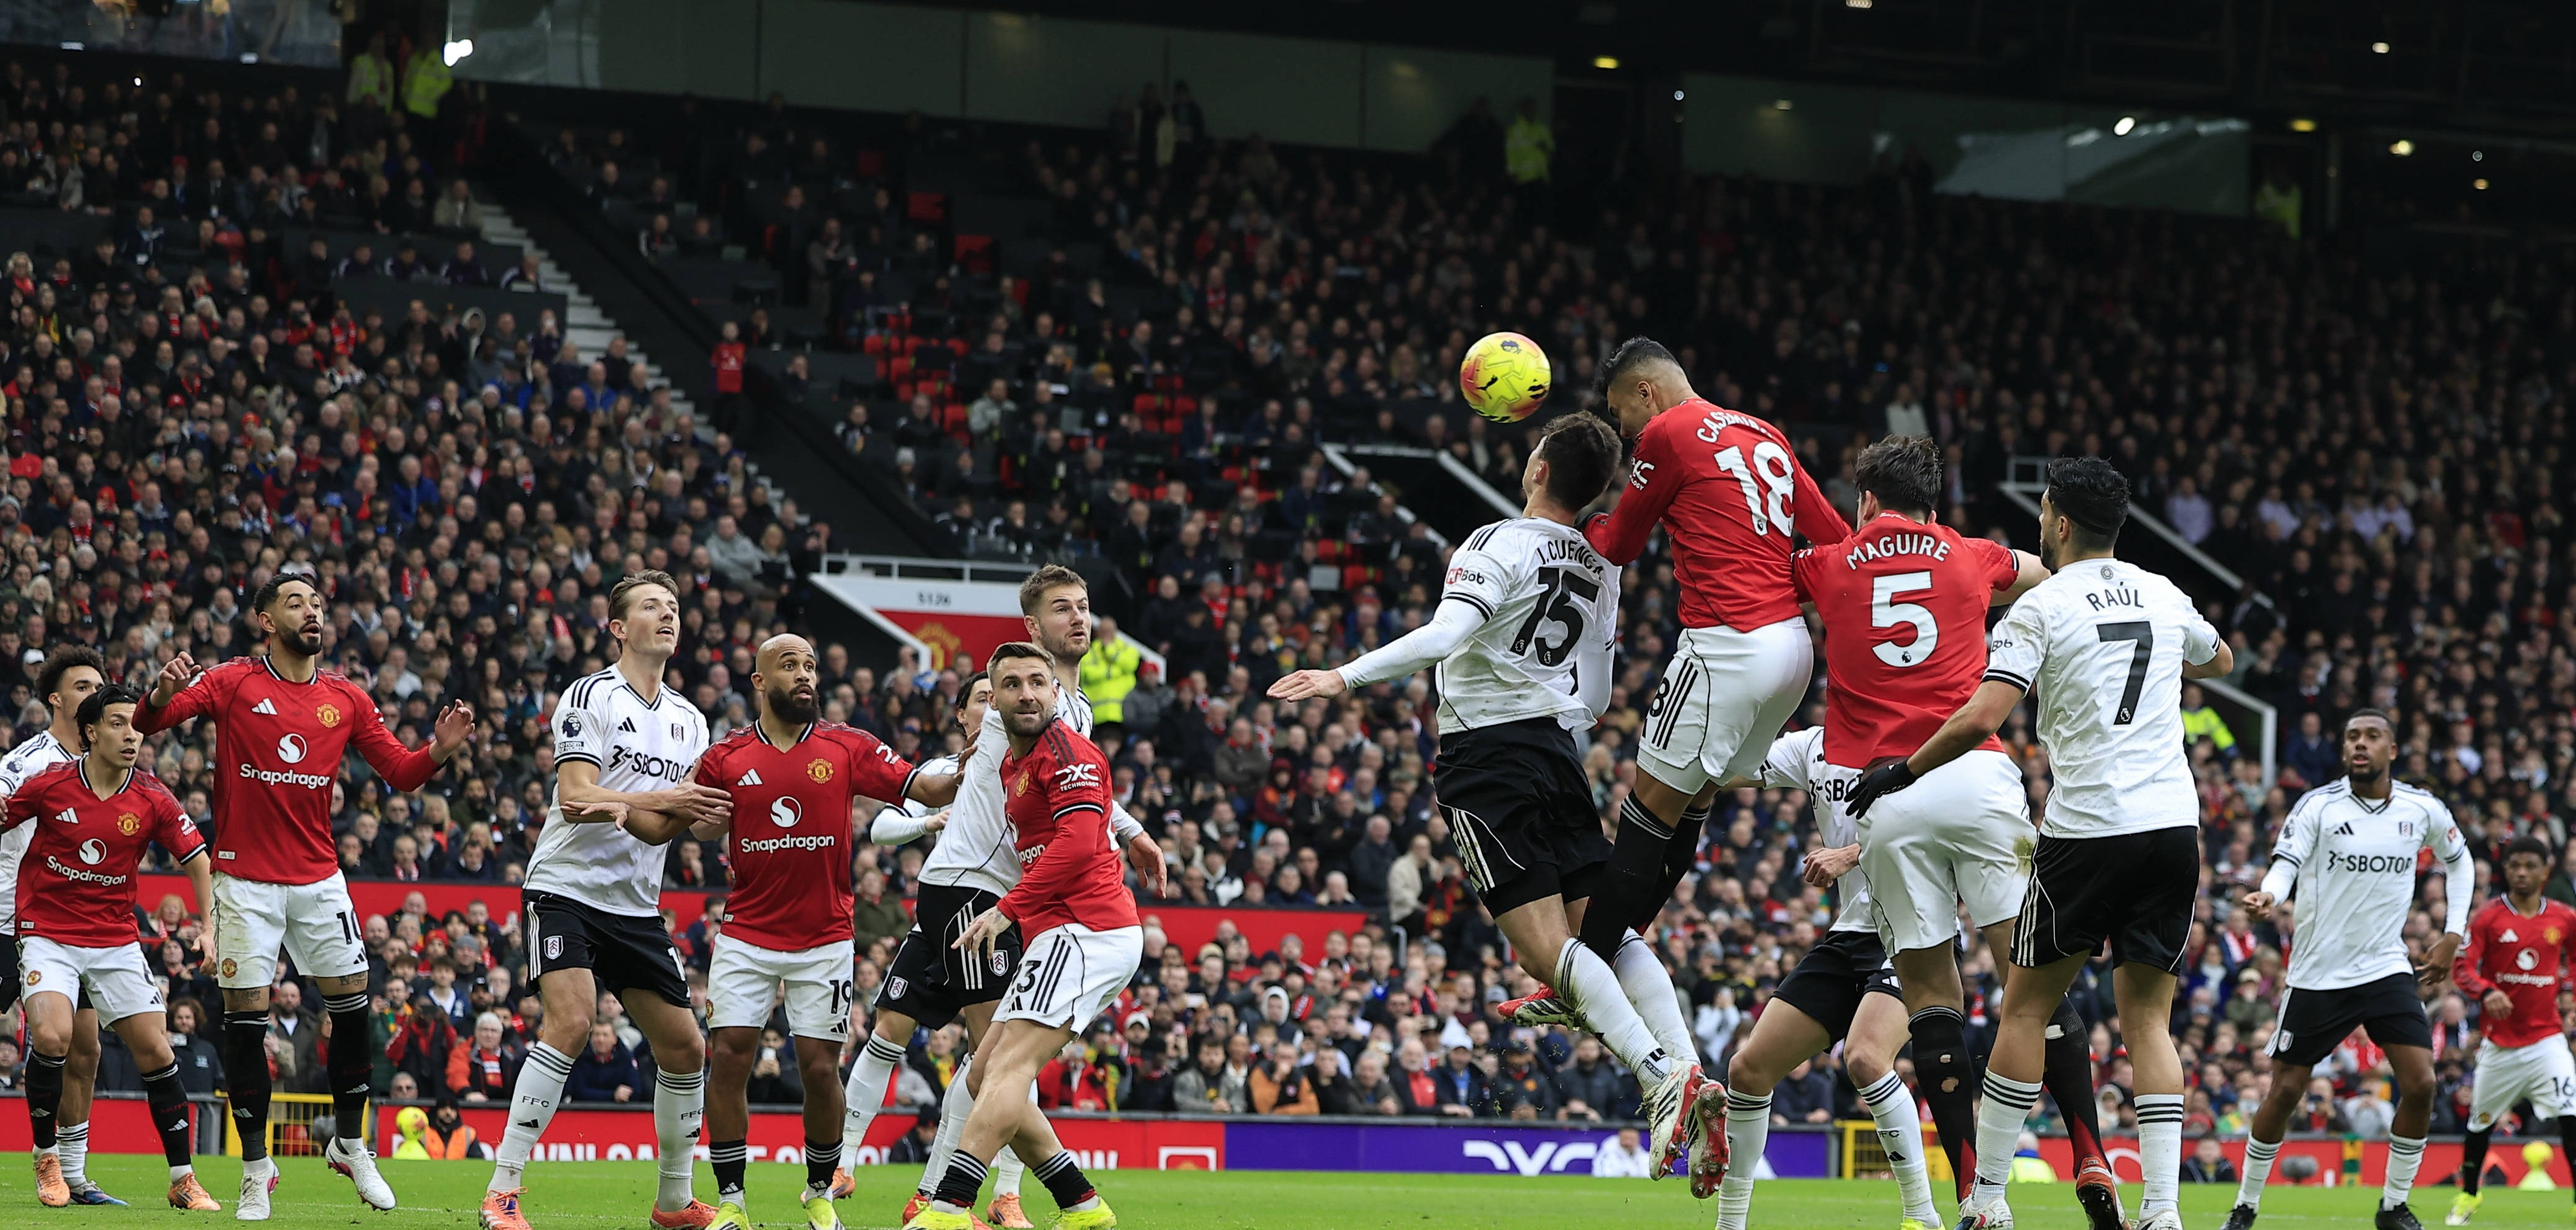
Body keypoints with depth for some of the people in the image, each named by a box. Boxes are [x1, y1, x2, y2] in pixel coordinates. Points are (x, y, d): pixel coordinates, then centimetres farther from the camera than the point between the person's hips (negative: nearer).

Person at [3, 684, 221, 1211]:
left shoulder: (152, 800, -5)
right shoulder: (50, 785, -9)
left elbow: (199, 861, -1)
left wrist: (212, 924, -10)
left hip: (115, 939, 2)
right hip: (47, 932, -2)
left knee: (156, 1050, -3)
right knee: (50, 1035, -24)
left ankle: (184, 1180, 9)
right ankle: (47, 1158, -2)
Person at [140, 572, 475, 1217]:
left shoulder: (347, 699, 6)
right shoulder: (232, 684, -4)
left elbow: (400, 772, 7)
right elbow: (148, 724, -12)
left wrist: (440, 751, -14)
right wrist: (162, 695, -35)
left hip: (319, 878, 3)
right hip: (245, 880, -3)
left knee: (353, 1005, 2)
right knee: (245, 1018, -3)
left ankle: (349, 1145, 20)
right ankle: (256, 1167, 8)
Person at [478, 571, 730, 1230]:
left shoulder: (688, 720, 15)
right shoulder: (589, 696, -6)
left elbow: (692, 813, 11)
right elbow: (574, 797, -16)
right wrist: (658, 801, -24)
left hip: (637, 905, 7)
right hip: (566, 888, -7)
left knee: (685, 1049, 6)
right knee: (570, 1021, -25)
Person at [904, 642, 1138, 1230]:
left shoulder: (1064, 750, -9)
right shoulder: (1013, 762, 20)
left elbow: (1077, 843, -21)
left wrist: (1007, 910, -21)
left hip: (1085, 930, -11)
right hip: (1061, 936, 11)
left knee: (1009, 1069, -20)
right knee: (984, 1074, 10)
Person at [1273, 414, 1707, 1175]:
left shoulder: (1500, 545, -9)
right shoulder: (1601, 574, 14)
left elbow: (1445, 635, -23)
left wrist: (1346, 678, -22)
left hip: (1485, 752, -7)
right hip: (1555, 746, 7)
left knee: (1545, 945, -10)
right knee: (1606, 929, 6)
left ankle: (1662, 1080, -23)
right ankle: (1690, 1070, -10)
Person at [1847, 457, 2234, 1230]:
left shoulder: (2042, 607, -5)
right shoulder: (2162, 597, 12)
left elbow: (1980, 719, -15)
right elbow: (2219, 660, 34)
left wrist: (1901, 773, -2)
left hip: (2087, 829, -5)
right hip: (2174, 825, 5)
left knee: (2026, 1007, 9)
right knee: (2148, 1019, 9)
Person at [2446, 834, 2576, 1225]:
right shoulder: (2488, 918, -5)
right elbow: (2462, 968, -10)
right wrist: (2487, 992, -28)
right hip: (2498, 1041, 0)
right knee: (2480, 1121, 11)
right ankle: (2468, 1195, 33)